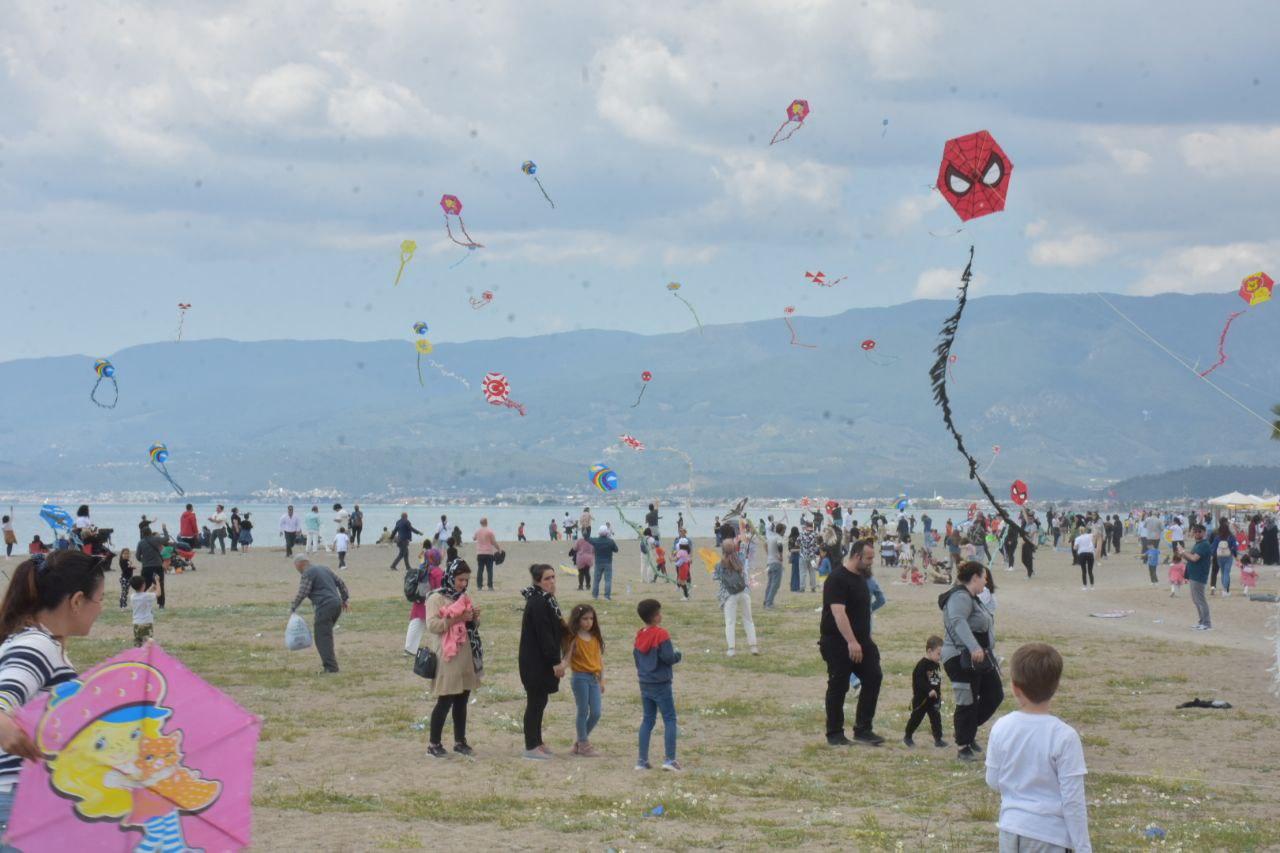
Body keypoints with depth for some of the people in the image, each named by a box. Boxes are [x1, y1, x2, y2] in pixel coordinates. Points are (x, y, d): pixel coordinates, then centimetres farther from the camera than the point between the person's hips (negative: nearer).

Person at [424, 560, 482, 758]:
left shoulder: (462, 597, 14)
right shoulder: (436, 598, -9)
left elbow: (472, 627, 22)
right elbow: (432, 625, -20)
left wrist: (474, 618, 0)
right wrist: (457, 618, -23)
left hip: (465, 657, 7)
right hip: (447, 658, -7)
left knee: (462, 700, 11)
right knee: (445, 701, -4)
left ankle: (460, 741, 19)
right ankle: (434, 744, 4)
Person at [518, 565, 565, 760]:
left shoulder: (546, 601, 13)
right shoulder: (537, 604, -19)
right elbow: (544, 635, -22)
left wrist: (557, 659, 16)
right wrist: (556, 661, -20)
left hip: (541, 662, 10)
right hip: (535, 662, -10)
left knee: (539, 702, 15)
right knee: (535, 702, -4)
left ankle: (537, 742, 23)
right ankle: (531, 747, 1)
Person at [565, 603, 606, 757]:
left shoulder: (596, 638, 10)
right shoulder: (574, 638, -5)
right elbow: (567, 659, -8)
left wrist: (602, 680, 15)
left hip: (594, 678, 5)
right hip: (580, 677, -5)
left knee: (596, 713, 3)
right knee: (583, 711, -1)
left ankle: (581, 741, 19)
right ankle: (583, 744, 10)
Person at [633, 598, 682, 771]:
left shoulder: (639, 636, 6)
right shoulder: (661, 634, -15)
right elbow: (668, 657, -20)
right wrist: (678, 654, 0)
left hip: (644, 684, 7)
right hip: (661, 684, -7)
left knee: (647, 720, 12)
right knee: (669, 719, 0)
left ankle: (642, 760, 10)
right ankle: (669, 759, -8)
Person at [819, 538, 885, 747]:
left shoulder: (860, 577, 12)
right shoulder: (837, 579, -17)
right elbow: (838, 612, -26)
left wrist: (866, 640, 20)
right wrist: (851, 642, -31)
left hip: (860, 641, 8)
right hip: (838, 644, -8)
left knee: (873, 677, -1)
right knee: (838, 688, 0)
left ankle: (863, 730, 6)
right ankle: (834, 734, 11)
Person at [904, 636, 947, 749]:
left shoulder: (936, 665, 7)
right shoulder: (922, 665, -18)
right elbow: (919, 680, -26)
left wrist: (938, 693, 17)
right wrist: (929, 690, -33)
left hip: (934, 698, 6)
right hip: (921, 698, -6)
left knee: (936, 718, 1)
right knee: (916, 718, 6)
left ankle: (938, 739, 4)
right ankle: (907, 737, 22)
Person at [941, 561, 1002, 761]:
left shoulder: (971, 598, 18)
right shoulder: (960, 597, -18)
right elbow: (958, 621, -36)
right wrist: (974, 647, -47)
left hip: (980, 658, 10)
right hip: (961, 660, -10)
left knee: (994, 696, 10)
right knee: (967, 703, -4)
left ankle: (969, 732, 24)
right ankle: (964, 748, 5)